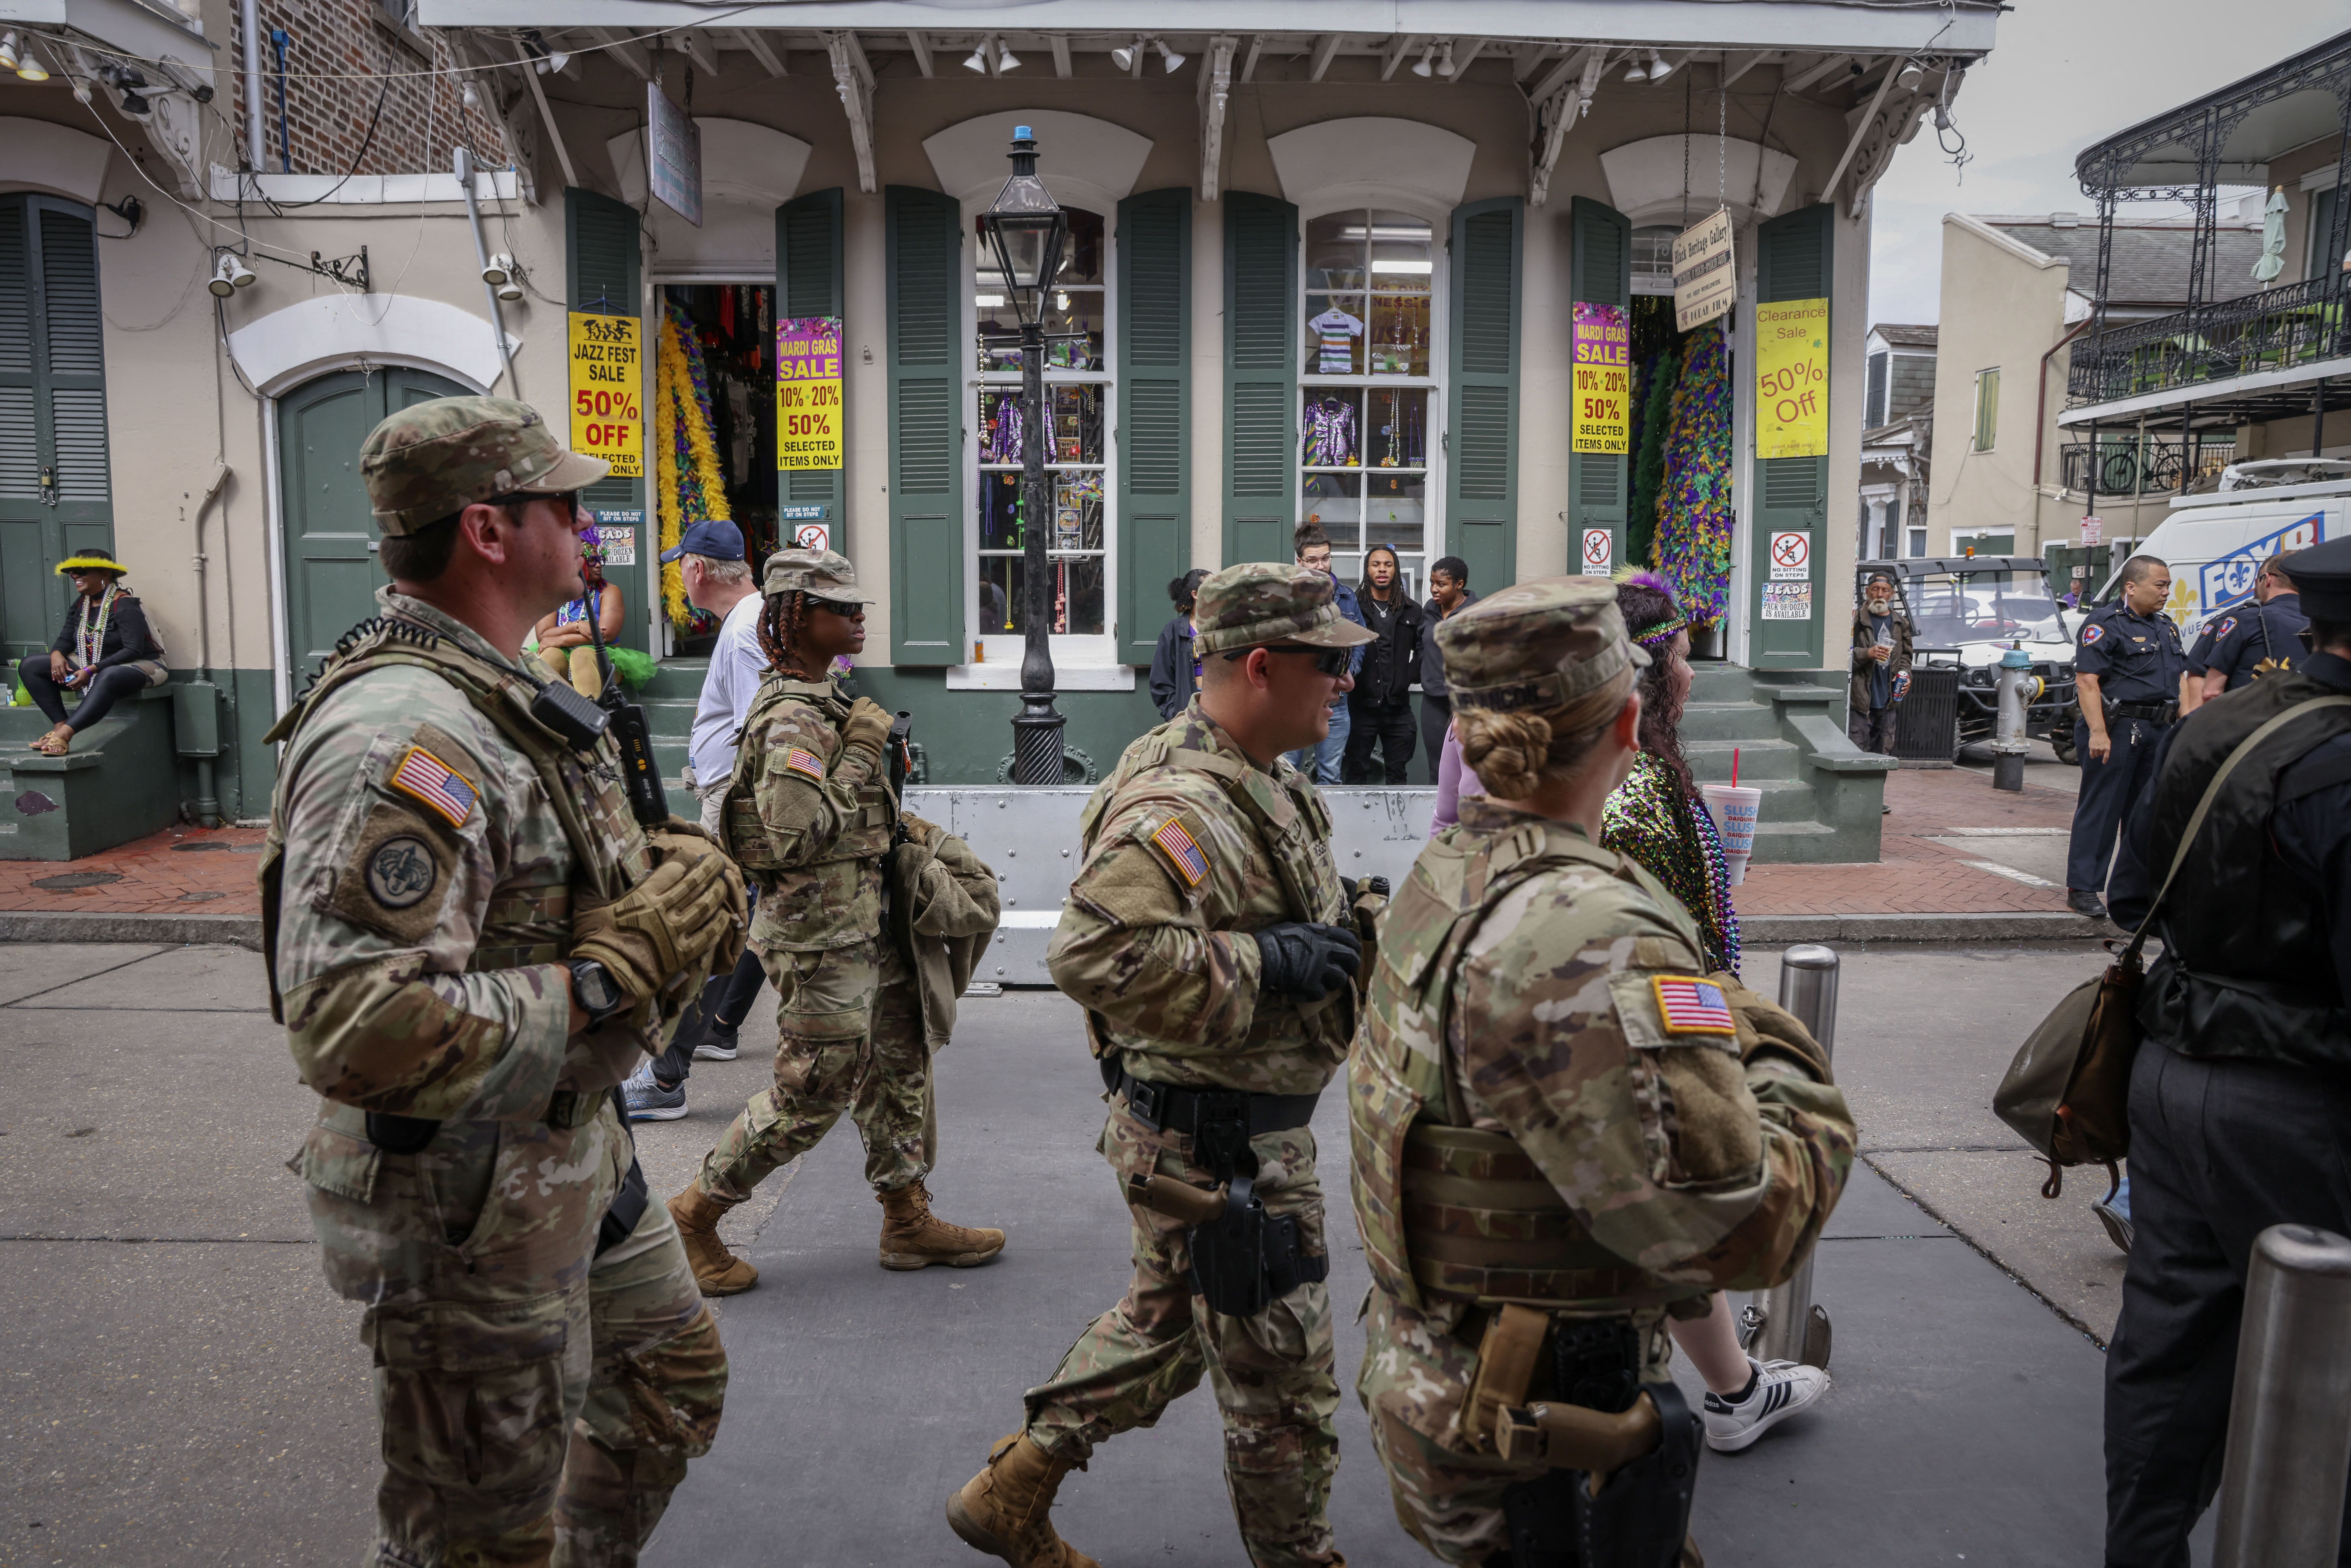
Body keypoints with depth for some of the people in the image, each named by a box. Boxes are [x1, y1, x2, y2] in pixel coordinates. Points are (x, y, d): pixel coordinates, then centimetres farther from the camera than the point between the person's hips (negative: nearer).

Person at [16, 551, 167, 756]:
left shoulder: (124, 605, -15)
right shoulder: (80, 605, 10)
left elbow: (133, 651, -23)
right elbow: (66, 639, 13)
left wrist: (92, 670, -29)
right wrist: (57, 654, -12)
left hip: (135, 666, -9)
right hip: (90, 668, 9)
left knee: (109, 677, -44)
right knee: (29, 665, -3)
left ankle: (65, 735, -48)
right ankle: (60, 725, -18)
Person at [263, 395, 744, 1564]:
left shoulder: (502, 693, 6)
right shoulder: (399, 738, -27)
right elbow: (355, 1035, -34)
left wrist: (668, 874, -3)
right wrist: (616, 973, -27)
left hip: (575, 1155, 10)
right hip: (469, 1204, -10)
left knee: (671, 1381, 28)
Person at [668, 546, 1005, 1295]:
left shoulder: (827, 701, 12)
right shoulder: (791, 719, -20)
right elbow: (797, 835, -27)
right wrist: (861, 753, -21)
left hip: (861, 922, 10)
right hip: (819, 930, -10)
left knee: (899, 1063, 14)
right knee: (813, 1092, 0)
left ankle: (909, 1220, 25)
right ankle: (695, 1213, 17)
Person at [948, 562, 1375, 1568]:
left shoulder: (1260, 781, 9)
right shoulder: (1183, 808, -26)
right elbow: (1098, 952, -38)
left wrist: (1340, 934, 7)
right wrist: (1266, 961, -31)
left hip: (1231, 1129, 11)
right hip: (1221, 1147, -11)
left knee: (1164, 1321, 26)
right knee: (1281, 1378, 10)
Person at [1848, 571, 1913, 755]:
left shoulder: (1900, 623, 14)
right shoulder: (1856, 619, -6)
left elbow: (1905, 655, 24)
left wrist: (1905, 674, 6)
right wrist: (1867, 654, -20)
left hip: (1888, 701, 6)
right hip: (1860, 700, -6)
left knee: (1884, 752, 11)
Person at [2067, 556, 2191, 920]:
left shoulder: (2167, 627, 18)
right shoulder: (2105, 624, -9)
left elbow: (2180, 678, 23)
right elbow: (2087, 680, -17)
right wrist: (2097, 732, -23)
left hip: (2157, 730, 8)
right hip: (2116, 728, -8)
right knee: (2100, 809, -5)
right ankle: (2082, 889, -1)